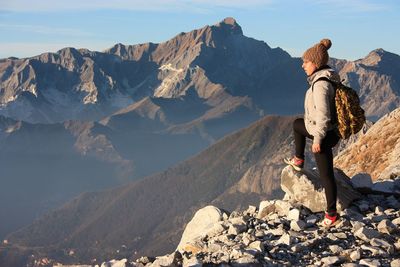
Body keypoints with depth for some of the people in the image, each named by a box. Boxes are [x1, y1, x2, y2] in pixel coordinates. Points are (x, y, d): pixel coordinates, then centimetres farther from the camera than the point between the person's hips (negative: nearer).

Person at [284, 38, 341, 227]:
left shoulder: (320, 84, -27)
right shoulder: (329, 78, 3)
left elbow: (323, 115, -29)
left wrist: (317, 139, -21)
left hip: (323, 134, -9)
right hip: (322, 129, 9)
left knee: (326, 175, 1)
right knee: (297, 124, 32)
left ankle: (331, 214, 12)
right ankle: (298, 161, 45)